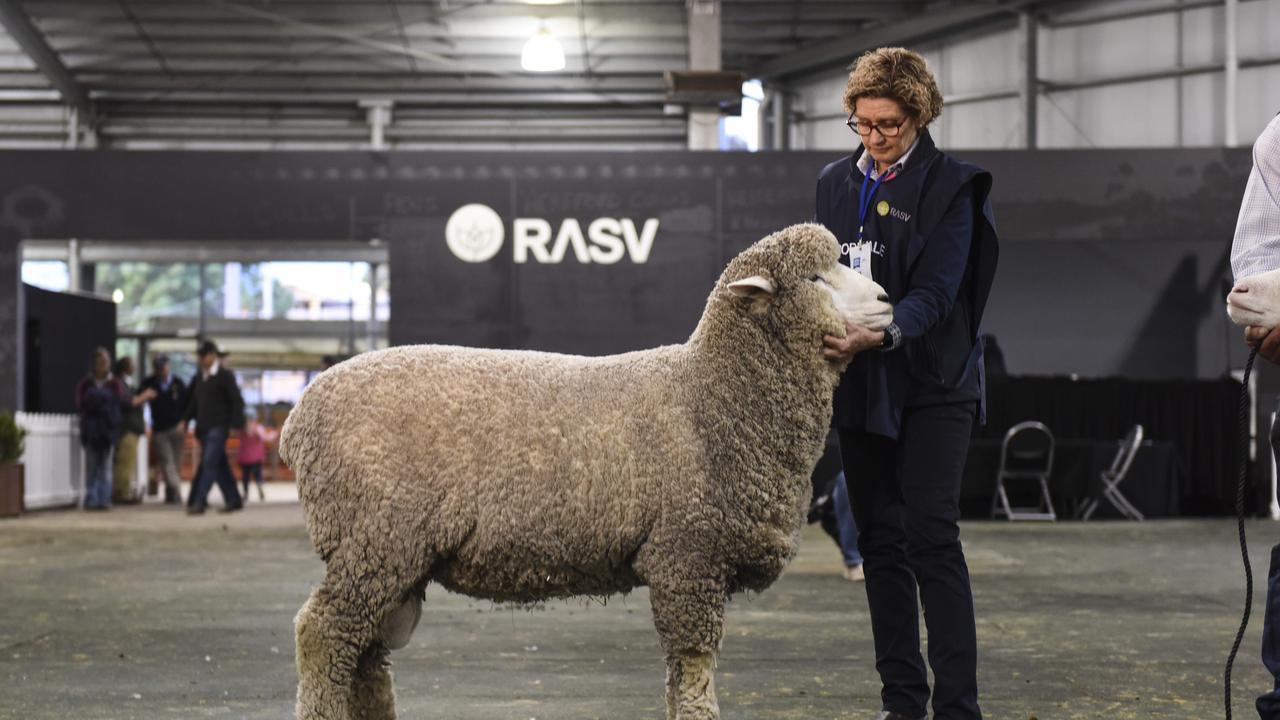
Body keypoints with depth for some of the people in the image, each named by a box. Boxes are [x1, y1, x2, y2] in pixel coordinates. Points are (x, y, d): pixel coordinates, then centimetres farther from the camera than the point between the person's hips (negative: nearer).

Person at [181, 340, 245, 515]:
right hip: (203, 428, 7)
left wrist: (237, 424, -14)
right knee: (220, 466, 10)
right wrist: (185, 419, 7)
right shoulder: (198, 378, 15)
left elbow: (237, 401, -7)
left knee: (209, 463, -14)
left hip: (218, 427, -7)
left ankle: (199, 502, -18)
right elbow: (193, 402, 20)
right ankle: (234, 500, 18)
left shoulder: (225, 376, -4)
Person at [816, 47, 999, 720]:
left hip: (929, 386, -6)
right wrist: (826, 333, 6)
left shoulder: (950, 186, -6)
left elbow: (936, 292, -16)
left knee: (932, 539, -11)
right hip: (860, 386, 6)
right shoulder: (835, 181, 12)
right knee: (879, 539, 8)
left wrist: (881, 334, -32)